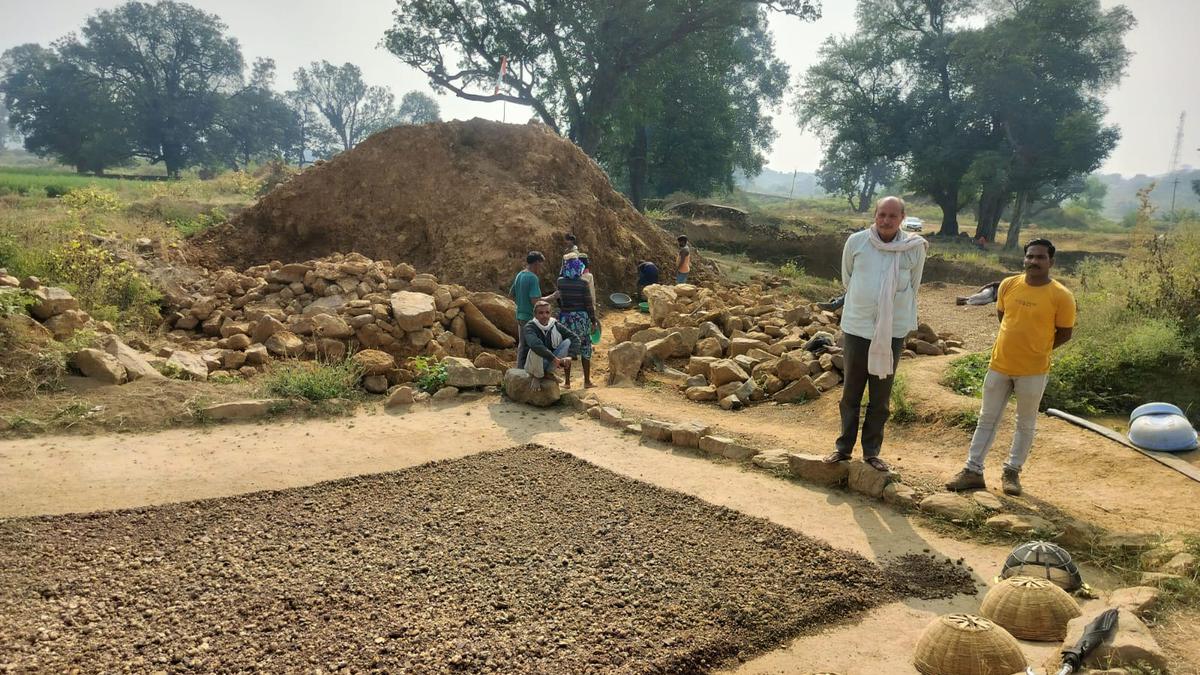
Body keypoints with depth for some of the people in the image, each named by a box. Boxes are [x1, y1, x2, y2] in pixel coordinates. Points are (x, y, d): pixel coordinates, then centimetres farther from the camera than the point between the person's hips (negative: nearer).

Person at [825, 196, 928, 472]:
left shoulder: (915, 248, -6)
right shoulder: (856, 241, -6)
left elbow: (912, 288, 8)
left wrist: (891, 312, 12)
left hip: (893, 332, 0)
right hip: (857, 328, 0)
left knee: (880, 397, 9)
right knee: (851, 393, 10)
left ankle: (872, 451, 21)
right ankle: (844, 447, 22)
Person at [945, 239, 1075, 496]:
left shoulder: (1061, 296, -12)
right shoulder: (1008, 285, -2)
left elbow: (1064, 333, -2)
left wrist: (1036, 350, 3)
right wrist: (1019, 343, 11)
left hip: (1033, 371, -3)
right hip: (999, 365, 3)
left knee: (1025, 424, 11)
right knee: (987, 420, 8)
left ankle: (1012, 472, 25)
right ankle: (973, 471, 15)